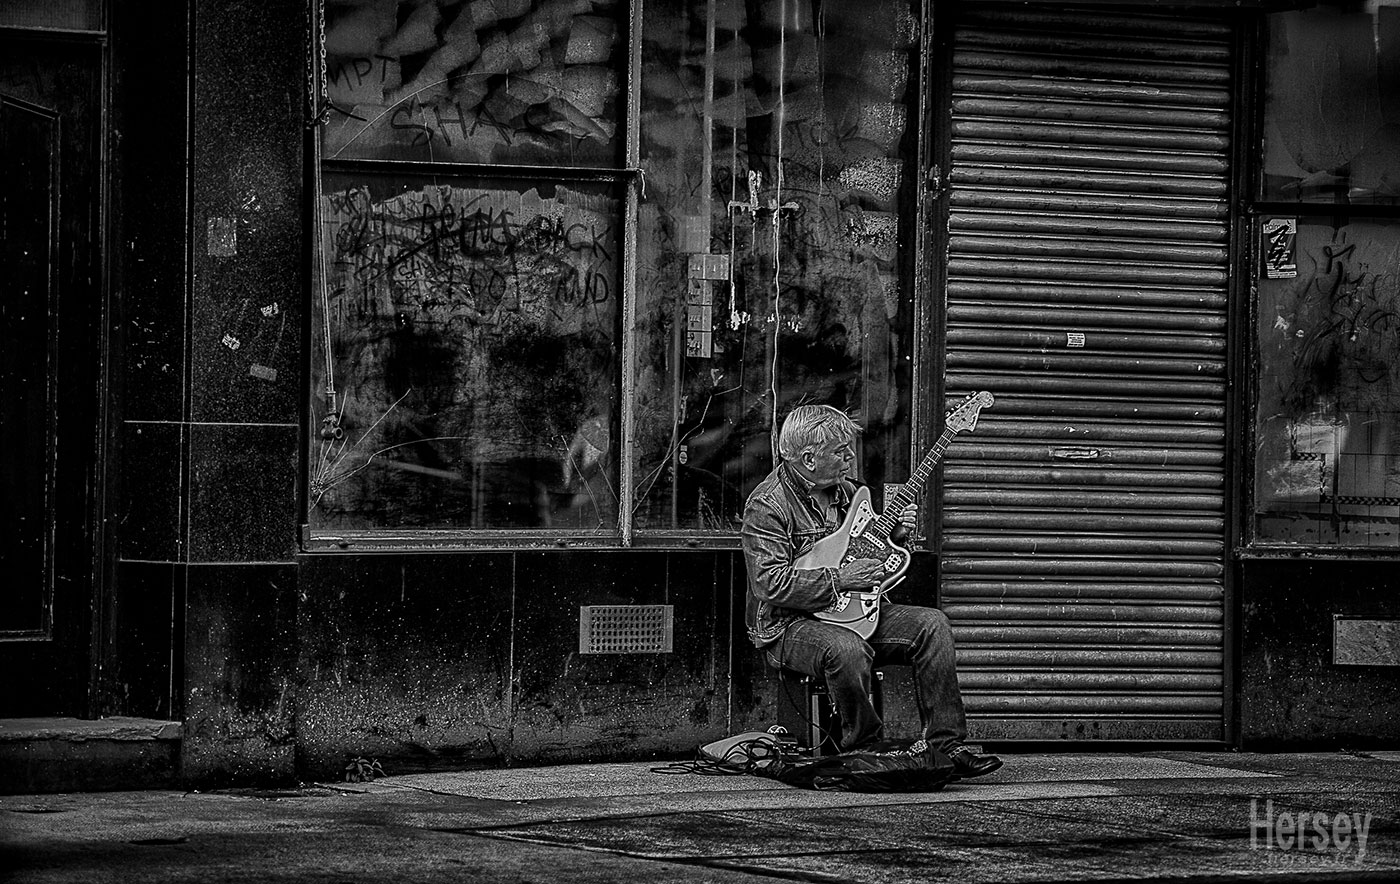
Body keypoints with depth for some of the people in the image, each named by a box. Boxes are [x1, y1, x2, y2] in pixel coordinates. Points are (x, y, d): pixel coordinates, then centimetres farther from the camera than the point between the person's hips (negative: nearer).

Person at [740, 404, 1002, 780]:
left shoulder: (845, 490, 13)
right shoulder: (767, 505, -14)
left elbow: (863, 550, 26)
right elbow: (770, 583, -23)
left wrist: (893, 534, 4)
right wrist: (839, 579, -23)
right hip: (790, 624, -8)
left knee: (931, 625, -11)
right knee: (847, 650, -39)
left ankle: (946, 745, -12)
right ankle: (863, 751, -18)